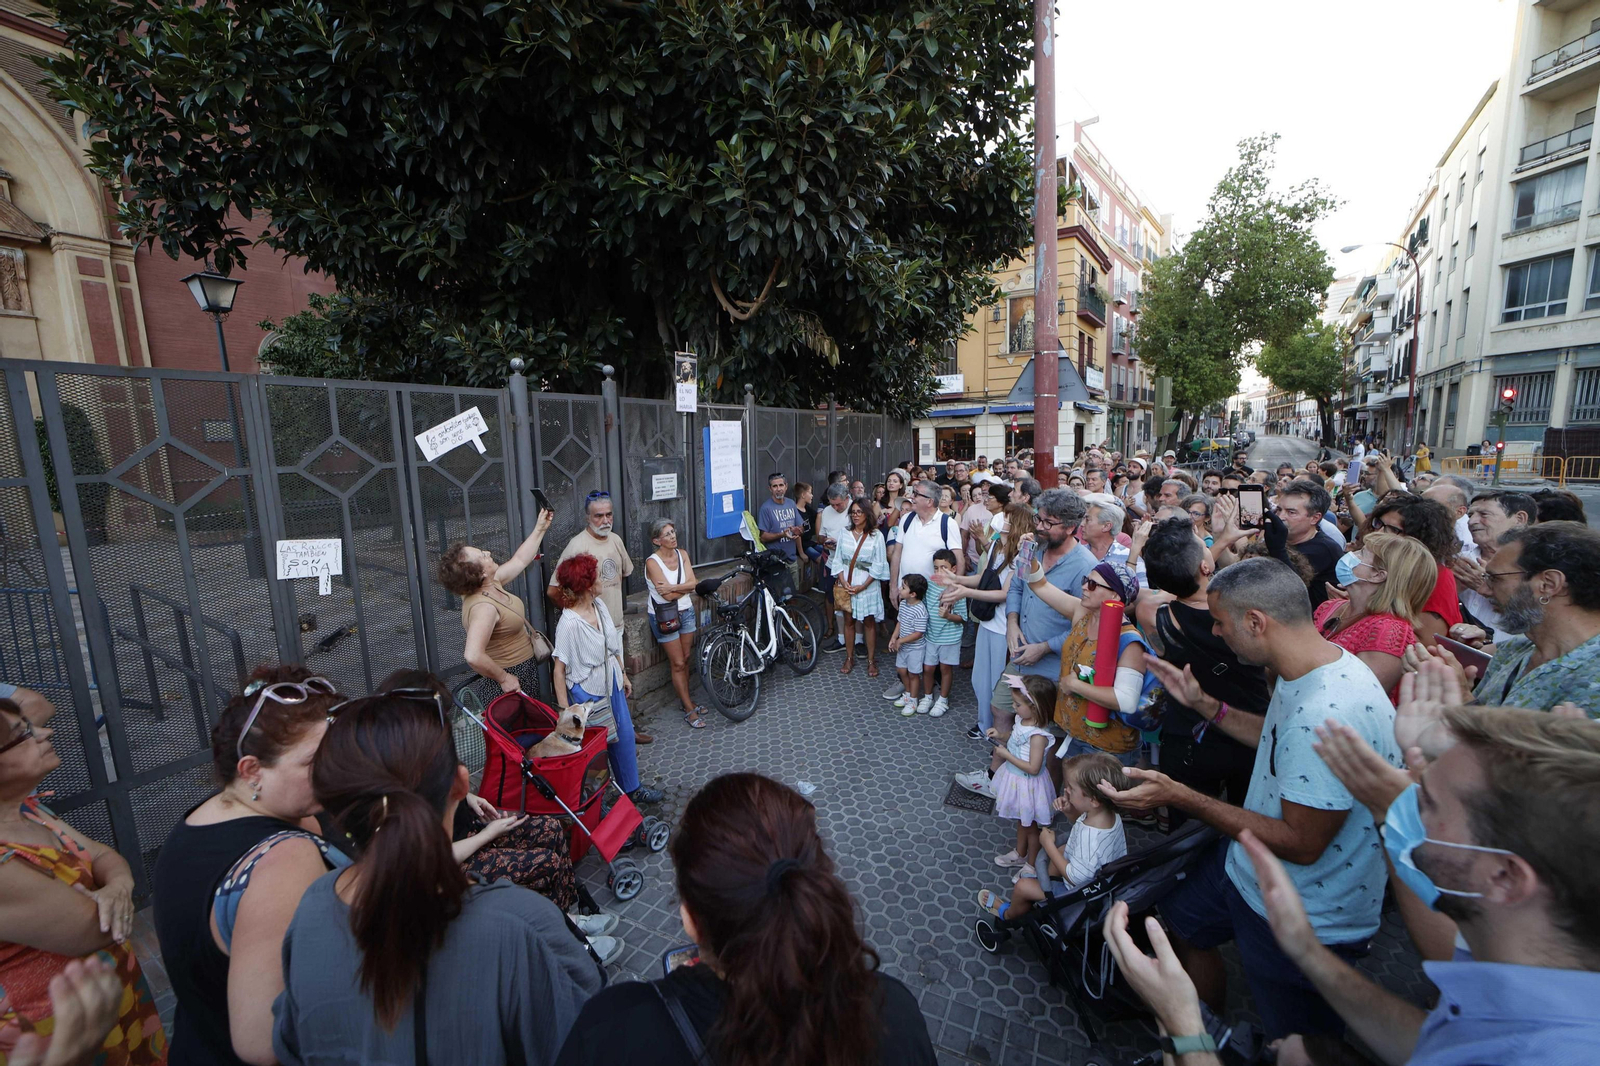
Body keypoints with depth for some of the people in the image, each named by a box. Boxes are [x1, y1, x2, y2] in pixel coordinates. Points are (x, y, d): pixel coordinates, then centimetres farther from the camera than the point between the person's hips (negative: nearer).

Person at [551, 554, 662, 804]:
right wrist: (564, 709, -20)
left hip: (612, 685, 8)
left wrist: (623, 675, 17)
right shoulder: (569, 623, -26)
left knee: (625, 736, 19)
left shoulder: (600, 605, -3)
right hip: (588, 694, -7)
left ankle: (632, 788, 38)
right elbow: (559, 669, -21)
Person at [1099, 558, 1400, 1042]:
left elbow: (1301, 844, -30)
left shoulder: (1328, 716, -37)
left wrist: (1180, 797, -30)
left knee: (1297, 1047, 16)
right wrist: (1203, 704, 6)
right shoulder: (1310, 670, -5)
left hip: (1305, 922, -9)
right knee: (1179, 922, 27)